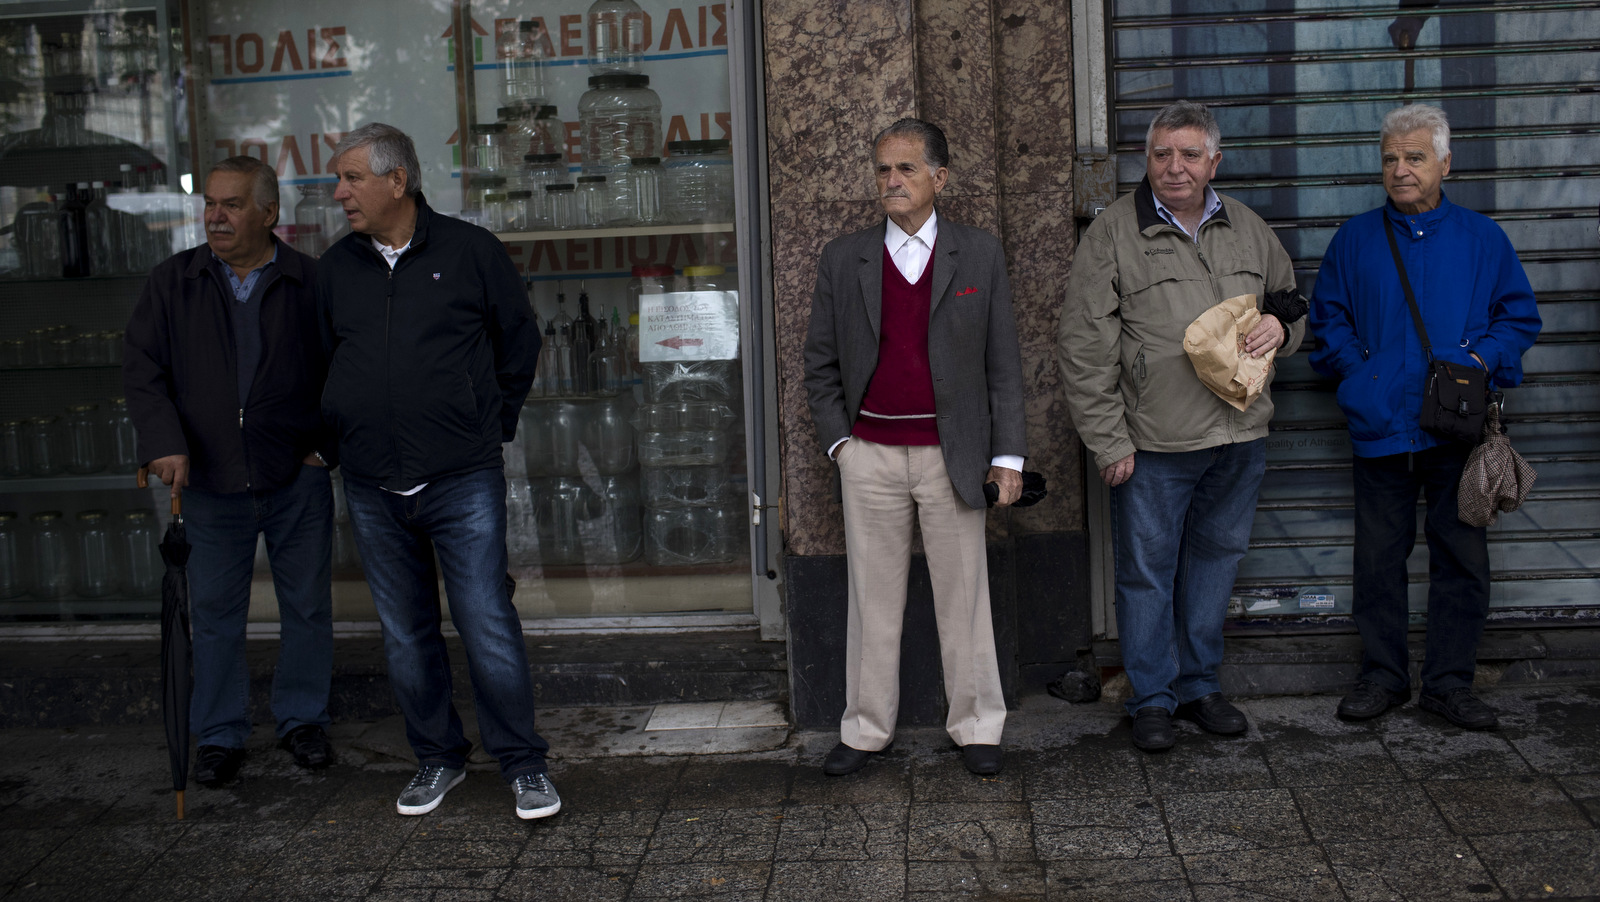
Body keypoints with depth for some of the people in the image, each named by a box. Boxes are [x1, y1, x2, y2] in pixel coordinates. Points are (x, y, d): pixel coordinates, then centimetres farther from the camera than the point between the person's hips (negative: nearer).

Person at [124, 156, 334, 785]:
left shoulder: (312, 282, -2)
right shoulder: (173, 281, 4)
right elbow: (141, 366, 2)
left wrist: (328, 443, -3)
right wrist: (165, 443, -10)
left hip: (298, 479, -1)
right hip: (209, 480, 1)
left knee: (307, 605, 9)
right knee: (215, 613, 7)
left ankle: (302, 719, 26)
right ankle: (219, 736, 21)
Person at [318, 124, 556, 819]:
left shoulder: (469, 250, -1)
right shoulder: (335, 268, 9)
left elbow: (519, 343, 9)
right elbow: (323, 363, 22)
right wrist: (350, 437, 16)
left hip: (463, 481, -4)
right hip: (373, 490, 4)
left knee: (488, 625, -4)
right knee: (406, 635, 11)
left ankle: (524, 764, 9)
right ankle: (437, 759, 26)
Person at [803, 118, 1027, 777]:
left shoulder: (980, 255, 3)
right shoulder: (843, 259, 5)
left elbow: (1002, 360, 3)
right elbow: (820, 361, 9)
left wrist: (1007, 453, -1)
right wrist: (837, 439, 0)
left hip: (952, 453, -1)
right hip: (870, 455, 1)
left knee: (963, 595, 7)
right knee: (873, 597, 8)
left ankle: (976, 728, 20)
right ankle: (866, 729, 19)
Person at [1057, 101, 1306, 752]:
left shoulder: (1248, 229, 10)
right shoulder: (1113, 233, -5)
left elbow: (1291, 304, 24)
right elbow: (1084, 348, -7)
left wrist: (1280, 326, -2)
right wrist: (1108, 442, -11)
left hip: (1239, 437, 4)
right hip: (1152, 442, -4)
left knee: (1215, 561, 14)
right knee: (1147, 571, 4)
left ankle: (1200, 685, 30)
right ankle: (1152, 699, 20)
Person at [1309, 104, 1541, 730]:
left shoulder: (1482, 238, 7)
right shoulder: (1355, 239, 8)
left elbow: (1520, 315, 9)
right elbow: (1327, 320, 10)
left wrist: (1482, 359, -8)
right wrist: (1359, 370, -4)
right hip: (1379, 426, 0)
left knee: (1461, 557, 4)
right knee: (1378, 557, 6)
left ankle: (1450, 682, 15)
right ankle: (1383, 674, 19)